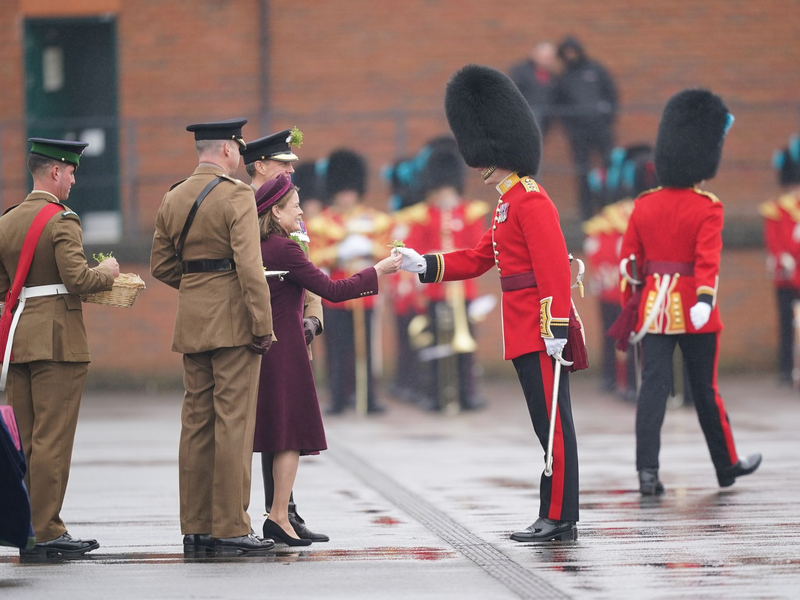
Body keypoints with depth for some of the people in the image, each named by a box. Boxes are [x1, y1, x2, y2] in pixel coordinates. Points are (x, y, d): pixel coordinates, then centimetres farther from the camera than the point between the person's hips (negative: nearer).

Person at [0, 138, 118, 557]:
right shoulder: (61, 221, -11)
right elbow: (77, 278, -19)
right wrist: (106, 273, -1)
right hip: (58, 340, -8)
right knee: (52, 440, -6)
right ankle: (46, 531, -7)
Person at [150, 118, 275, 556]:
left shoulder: (173, 199, 11)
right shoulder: (236, 195, -11)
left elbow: (161, 266, 15)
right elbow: (249, 266, -18)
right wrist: (263, 325, -15)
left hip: (191, 322, 7)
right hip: (233, 322, -7)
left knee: (197, 420, 9)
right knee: (234, 421, -5)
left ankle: (195, 526, 11)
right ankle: (230, 528, -5)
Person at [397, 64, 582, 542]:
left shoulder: (531, 202, -13)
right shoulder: (510, 203, 18)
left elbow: (555, 266, -20)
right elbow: (478, 259, 23)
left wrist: (557, 328, -24)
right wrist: (424, 265, 12)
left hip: (541, 332, -10)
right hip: (526, 331, 10)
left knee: (554, 423, -7)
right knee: (547, 424, 11)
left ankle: (560, 520, -5)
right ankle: (556, 518, 14)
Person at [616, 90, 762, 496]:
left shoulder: (644, 206, 4)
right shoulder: (707, 208, -9)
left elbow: (629, 261, 8)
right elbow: (708, 257, -22)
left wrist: (629, 309, 16)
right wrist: (705, 298, -33)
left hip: (654, 309, 3)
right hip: (694, 310, -3)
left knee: (653, 387, -2)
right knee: (705, 390, 9)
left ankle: (647, 471, -14)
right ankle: (727, 465, 25)